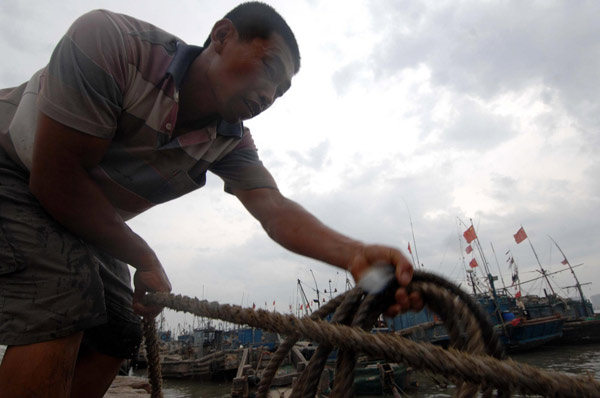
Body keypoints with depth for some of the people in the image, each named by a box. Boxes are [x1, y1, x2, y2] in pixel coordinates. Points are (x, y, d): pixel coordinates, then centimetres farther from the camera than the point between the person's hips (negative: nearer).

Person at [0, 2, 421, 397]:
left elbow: (276, 210, -26)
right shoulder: (110, 39, -30)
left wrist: (354, 253, -45)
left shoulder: (232, 143, -14)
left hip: (82, 221, 5)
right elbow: (57, 179, -29)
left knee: (113, 338, 1)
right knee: (63, 311, -28)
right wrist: (145, 260, -21)